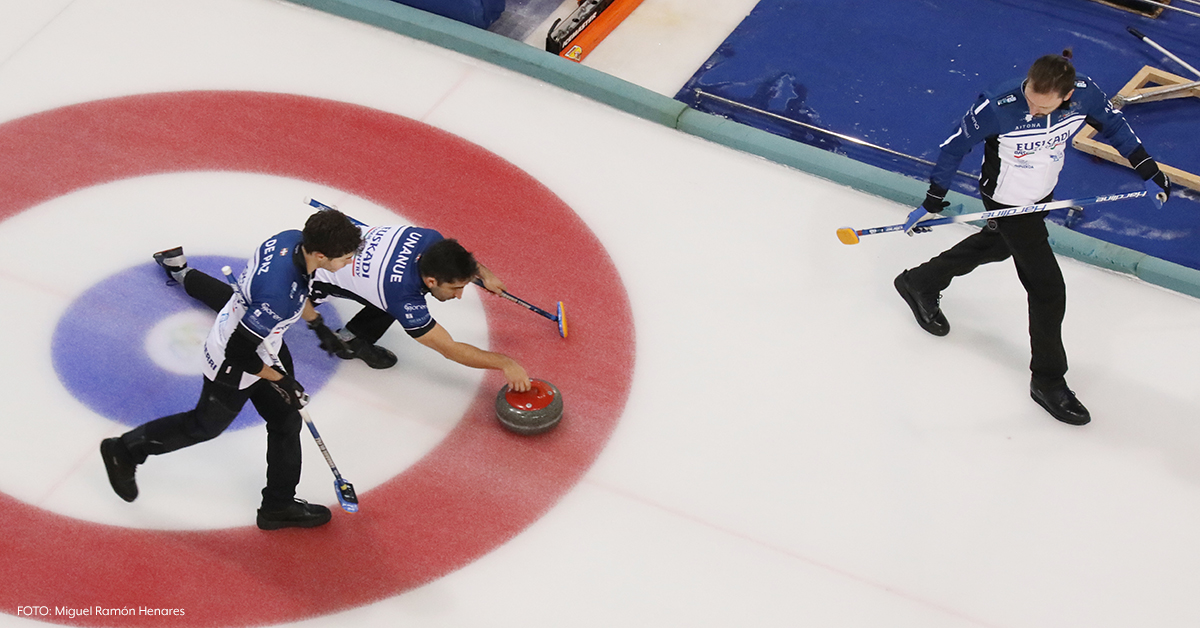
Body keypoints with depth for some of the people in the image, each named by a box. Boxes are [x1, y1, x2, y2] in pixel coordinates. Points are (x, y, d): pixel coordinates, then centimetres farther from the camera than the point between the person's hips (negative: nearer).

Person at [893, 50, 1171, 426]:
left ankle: (921, 283, 55)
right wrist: (932, 203, -16)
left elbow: (1112, 124, -2)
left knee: (996, 245, 30)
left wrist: (1148, 170, -3)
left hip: (1043, 196, 6)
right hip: (1007, 203, -6)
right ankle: (1048, 381, 15)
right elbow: (956, 145, -20)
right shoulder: (998, 106, -35)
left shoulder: (1084, 94, -24)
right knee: (1048, 289, -4)